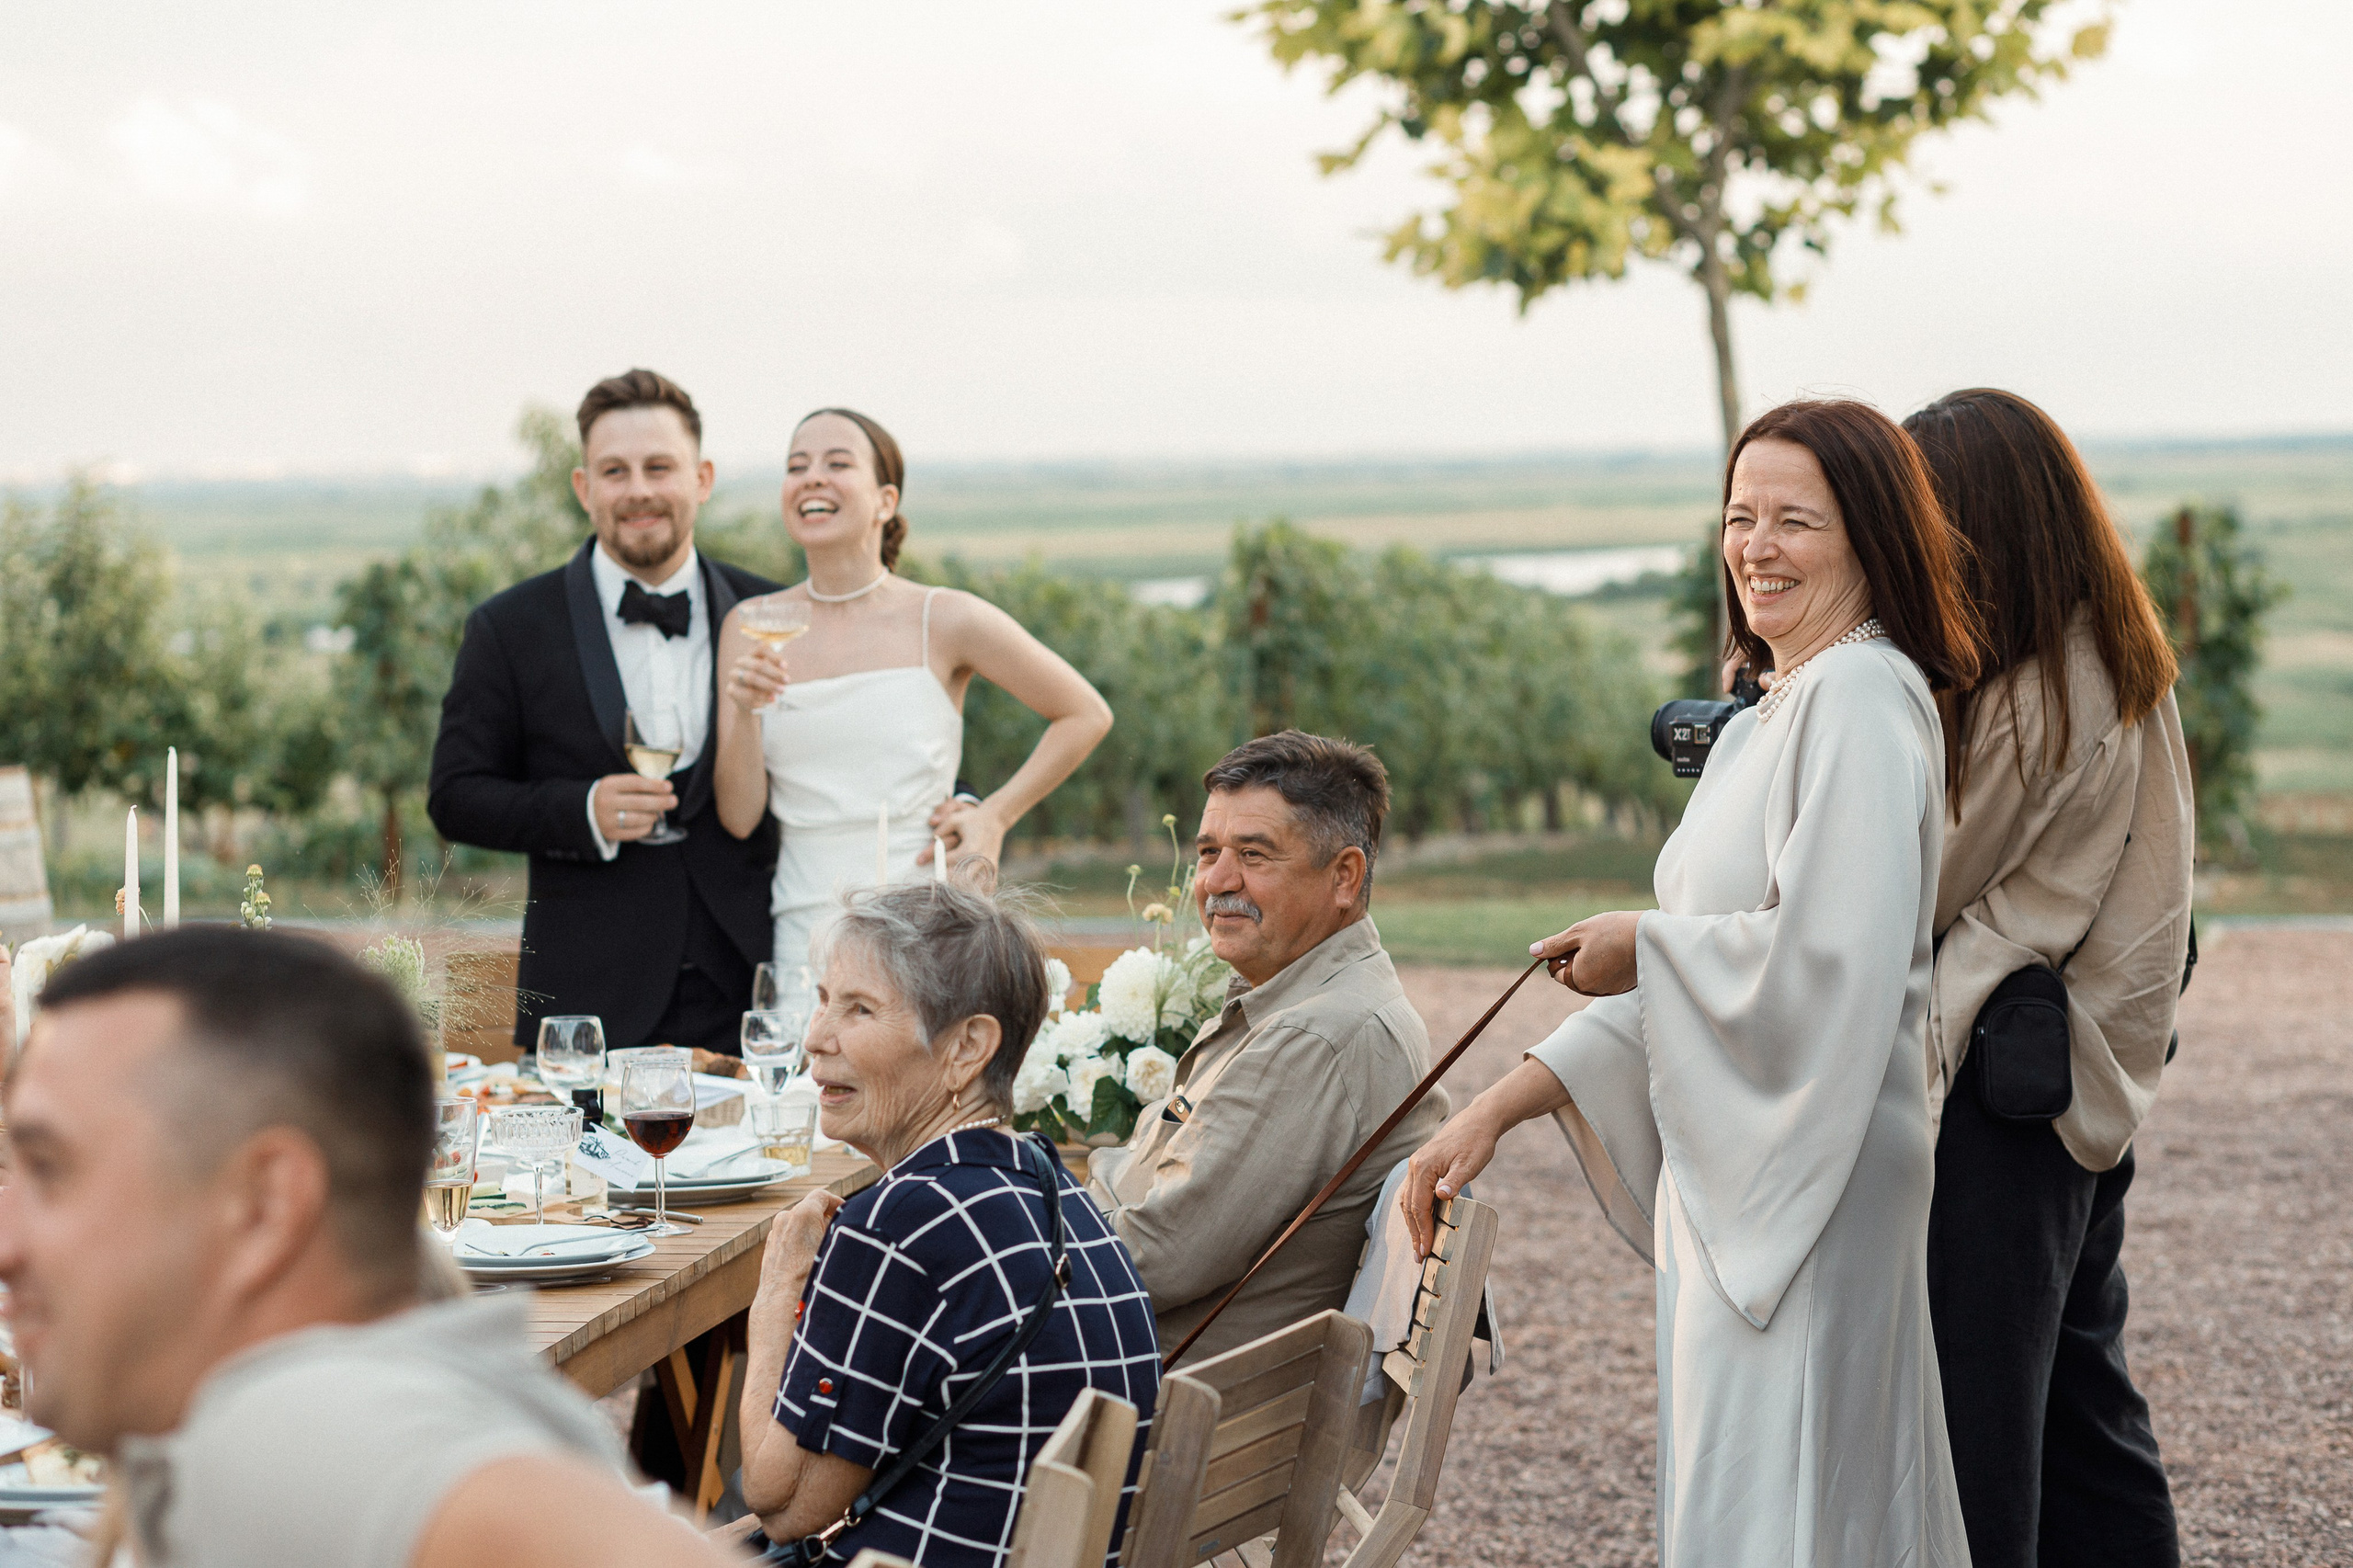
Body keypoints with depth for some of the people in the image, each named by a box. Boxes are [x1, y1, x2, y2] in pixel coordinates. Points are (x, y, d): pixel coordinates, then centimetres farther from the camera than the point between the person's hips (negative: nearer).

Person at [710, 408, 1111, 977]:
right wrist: (744, 714, -13)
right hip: (803, 936, 2)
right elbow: (740, 817, 3)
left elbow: (1087, 715, 10)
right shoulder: (751, 631, 6)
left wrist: (995, 817, 4)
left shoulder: (945, 621, -1)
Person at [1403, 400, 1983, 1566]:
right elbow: (1670, 979, 18)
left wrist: (1644, 945, -9)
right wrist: (1498, 1106, 12)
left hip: (1802, 1185, -10)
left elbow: (1828, 958, -24)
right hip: (1736, 1179, 10)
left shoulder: (1861, 697, -13)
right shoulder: (1772, 719, 18)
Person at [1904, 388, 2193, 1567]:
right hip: (2091, 1083, 9)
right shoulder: (2120, 672, 9)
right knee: (2081, 1402, 17)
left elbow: (1911, 899, -12)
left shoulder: (2023, 705, -20)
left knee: (1971, 1437, -2)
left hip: (1998, 1090, -9)